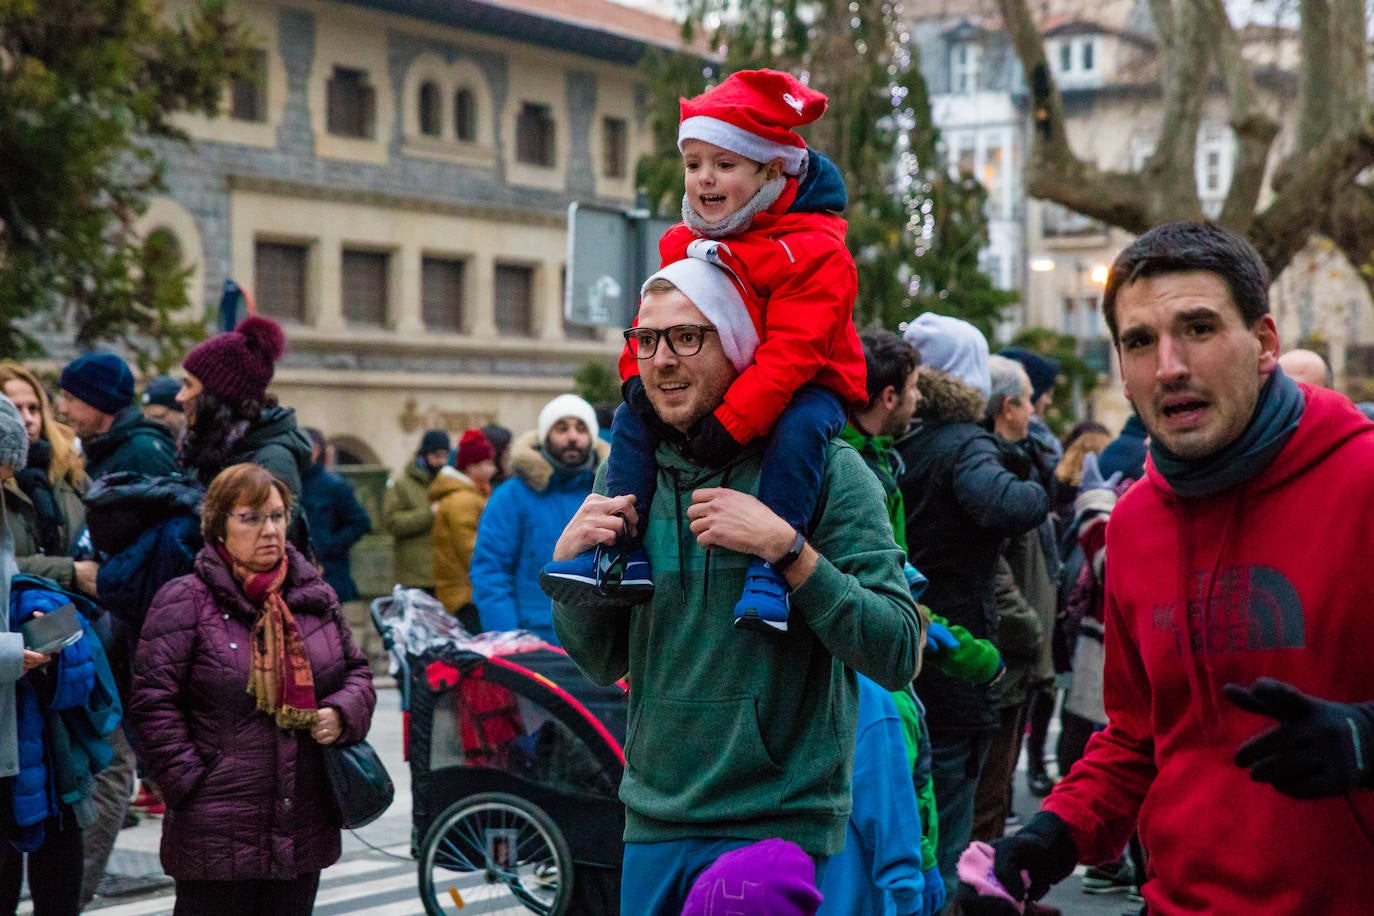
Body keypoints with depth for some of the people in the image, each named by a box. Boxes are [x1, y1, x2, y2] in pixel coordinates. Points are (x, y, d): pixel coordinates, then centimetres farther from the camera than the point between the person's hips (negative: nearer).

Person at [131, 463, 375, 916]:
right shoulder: (184, 602, -5)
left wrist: (343, 712, -2)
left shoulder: (317, 597, 10)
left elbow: (357, 671, 19)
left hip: (305, 825, 5)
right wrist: (188, 780, -13)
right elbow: (153, 700, -7)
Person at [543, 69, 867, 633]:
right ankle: (621, 551, -6)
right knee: (632, 417, -6)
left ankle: (770, 566, -36)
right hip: (707, 389, 7)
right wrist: (640, 371, -12)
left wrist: (732, 420, -35)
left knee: (800, 429, -37)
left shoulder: (813, 249, -20)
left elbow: (792, 352, -28)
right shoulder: (682, 244, 5)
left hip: (805, 389, -6)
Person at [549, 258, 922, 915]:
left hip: (779, 822, -5)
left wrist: (784, 548, -22)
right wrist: (568, 564, -3)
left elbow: (899, 655, -15)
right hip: (652, 823, 5)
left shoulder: (822, 467, -8)